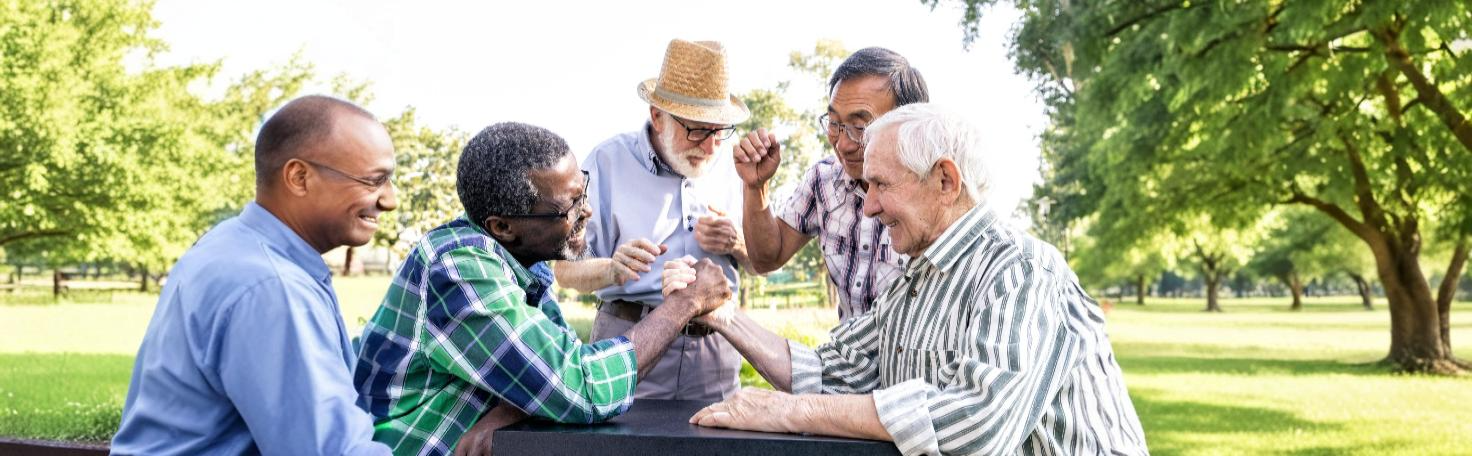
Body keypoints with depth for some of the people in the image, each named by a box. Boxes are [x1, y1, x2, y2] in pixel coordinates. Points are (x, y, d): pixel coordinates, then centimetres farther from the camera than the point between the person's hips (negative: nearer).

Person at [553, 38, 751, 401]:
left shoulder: (728, 164, 8)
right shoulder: (609, 161, -3)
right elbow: (566, 269, -6)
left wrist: (735, 244, -6)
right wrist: (612, 269, -27)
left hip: (713, 344, 3)